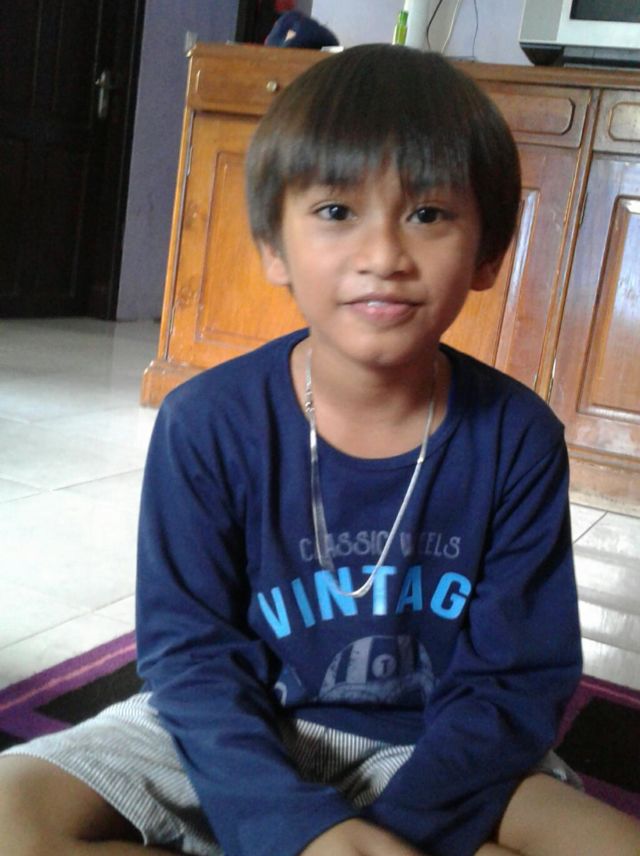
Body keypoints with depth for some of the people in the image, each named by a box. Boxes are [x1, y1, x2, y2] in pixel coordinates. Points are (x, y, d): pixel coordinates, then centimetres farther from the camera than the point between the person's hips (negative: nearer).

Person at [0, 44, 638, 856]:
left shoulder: (518, 439, -14)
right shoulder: (208, 423, -16)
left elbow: (517, 677, -9)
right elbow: (190, 650, -13)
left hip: (429, 751, 1)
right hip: (240, 733, 0)